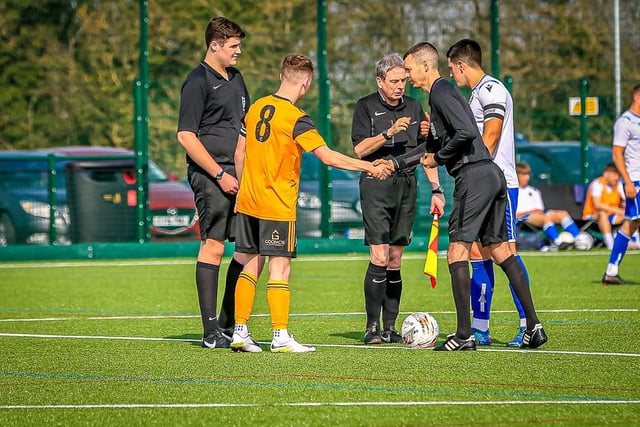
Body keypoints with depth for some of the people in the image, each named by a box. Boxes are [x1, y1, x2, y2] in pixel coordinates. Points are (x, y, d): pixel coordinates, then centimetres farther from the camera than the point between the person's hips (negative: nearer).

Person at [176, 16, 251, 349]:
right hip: (211, 175, -8)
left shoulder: (235, 78, 18)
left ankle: (228, 324, 16)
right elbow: (186, 136, -13)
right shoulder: (197, 82, -8)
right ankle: (210, 333, -6)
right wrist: (220, 175, -15)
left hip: (238, 176, 8)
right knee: (213, 247, -8)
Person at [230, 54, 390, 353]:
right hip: (278, 205, -7)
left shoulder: (256, 108, 7)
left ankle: (240, 333, 12)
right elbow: (327, 156, -18)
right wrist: (369, 167, -12)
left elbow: (239, 154, 13)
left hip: (248, 202, 7)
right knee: (280, 266, -3)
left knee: (251, 264, 12)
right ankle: (280, 337, -4)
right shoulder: (296, 118, -14)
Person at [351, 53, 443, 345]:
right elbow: (360, 149, -9)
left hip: (406, 186, 5)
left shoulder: (413, 107, 15)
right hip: (376, 186, -5)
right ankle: (372, 327, -7)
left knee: (395, 261, 5)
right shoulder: (366, 107, 1)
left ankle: (390, 327, 8)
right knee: (380, 258, -12)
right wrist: (389, 133, -21)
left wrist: (436, 189, 11)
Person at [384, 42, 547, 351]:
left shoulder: (441, 94, -9)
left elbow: (466, 132, -22)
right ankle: (534, 326, 7)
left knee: (457, 252, -7)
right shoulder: (442, 93, 23)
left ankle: (464, 335, -8)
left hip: (473, 176, -10)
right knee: (500, 250, 10)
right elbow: (434, 146, 32)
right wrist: (395, 163, 29)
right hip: (492, 174, 10)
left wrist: (439, 158, -9)